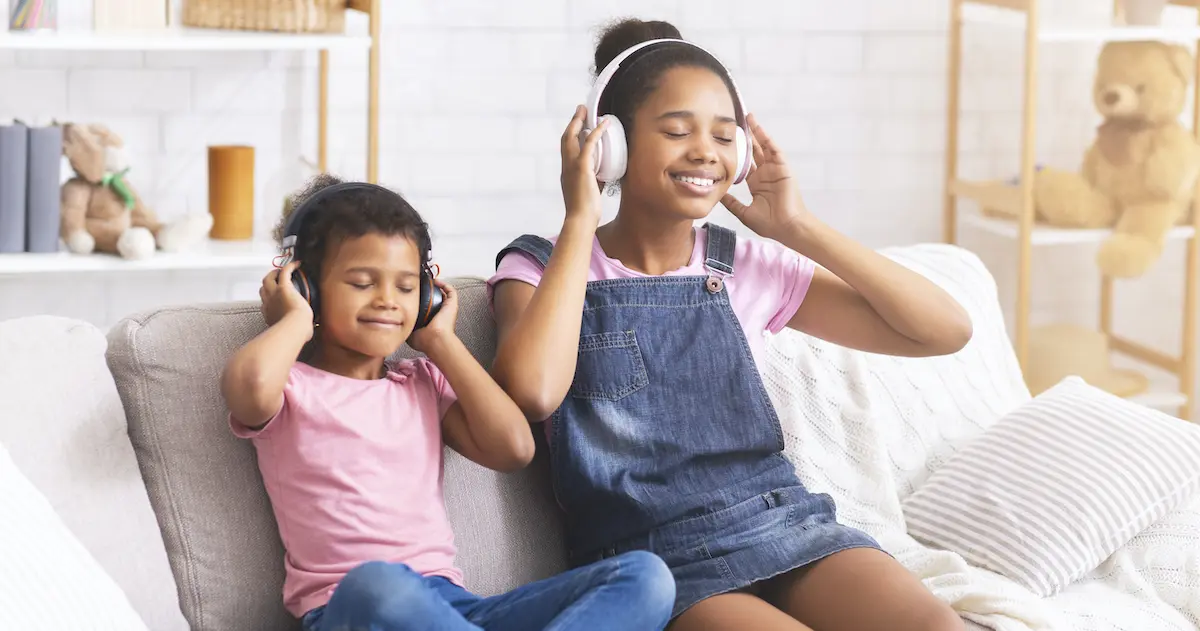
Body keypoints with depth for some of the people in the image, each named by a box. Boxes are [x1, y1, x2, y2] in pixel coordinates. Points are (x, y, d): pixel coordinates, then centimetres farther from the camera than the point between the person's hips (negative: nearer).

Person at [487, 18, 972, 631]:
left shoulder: (747, 267, 11)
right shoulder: (539, 268, 3)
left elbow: (946, 330, 6)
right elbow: (534, 390, -21)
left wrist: (798, 228, 1)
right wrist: (580, 221, -10)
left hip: (787, 527, 4)